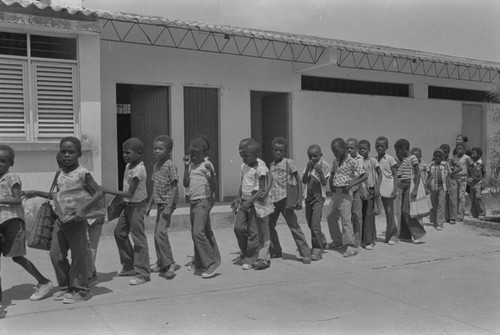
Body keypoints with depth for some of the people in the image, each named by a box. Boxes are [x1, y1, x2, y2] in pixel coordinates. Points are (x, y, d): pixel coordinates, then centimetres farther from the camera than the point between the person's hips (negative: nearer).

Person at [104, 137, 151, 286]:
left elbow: (129, 193, -23)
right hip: (128, 205, 10)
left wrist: (109, 191, -19)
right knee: (119, 233, 16)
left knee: (138, 239, -5)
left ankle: (142, 273, 3)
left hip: (136, 206, -10)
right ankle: (129, 266, 28)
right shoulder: (128, 166, 7)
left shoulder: (138, 170, -22)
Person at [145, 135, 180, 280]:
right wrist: (149, 204, 19)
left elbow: (174, 187, -15)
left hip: (167, 203, -8)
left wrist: (169, 206, -21)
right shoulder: (156, 166, 13)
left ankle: (170, 263, -8)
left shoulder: (170, 165, -12)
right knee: (157, 233, 12)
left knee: (160, 233, -16)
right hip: (159, 203, 8)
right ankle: (161, 263, 23)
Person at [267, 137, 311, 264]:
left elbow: (298, 180, -5)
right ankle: (275, 251, 26)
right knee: (269, 226, 10)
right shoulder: (272, 165, 15)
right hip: (272, 200, 6)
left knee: (294, 226, -7)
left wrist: (299, 198, -12)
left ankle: (305, 254, -3)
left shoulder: (288, 162, -2)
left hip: (285, 198, -6)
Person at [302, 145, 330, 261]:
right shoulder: (309, 165, 9)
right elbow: (303, 181, 1)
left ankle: (317, 249, -4)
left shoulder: (325, 166, -6)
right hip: (308, 197, 6)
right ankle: (322, 242, 36)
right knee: (310, 224, 15)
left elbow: (324, 183, -13)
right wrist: (308, 169, -11)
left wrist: (320, 172, -28)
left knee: (315, 224, -13)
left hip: (319, 197, -6)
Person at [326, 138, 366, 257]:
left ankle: (351, 247, -5)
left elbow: (365, 176, -14)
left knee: (346, 220, -10)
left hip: (345, 194, -8)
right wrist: (331, 183, 6)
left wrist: (351, 185, -22)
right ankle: (337, 240, 32)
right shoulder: (336, 161, 10)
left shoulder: (352, 162, -10)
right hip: (335, 193, 8)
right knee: (331, 217, 15)